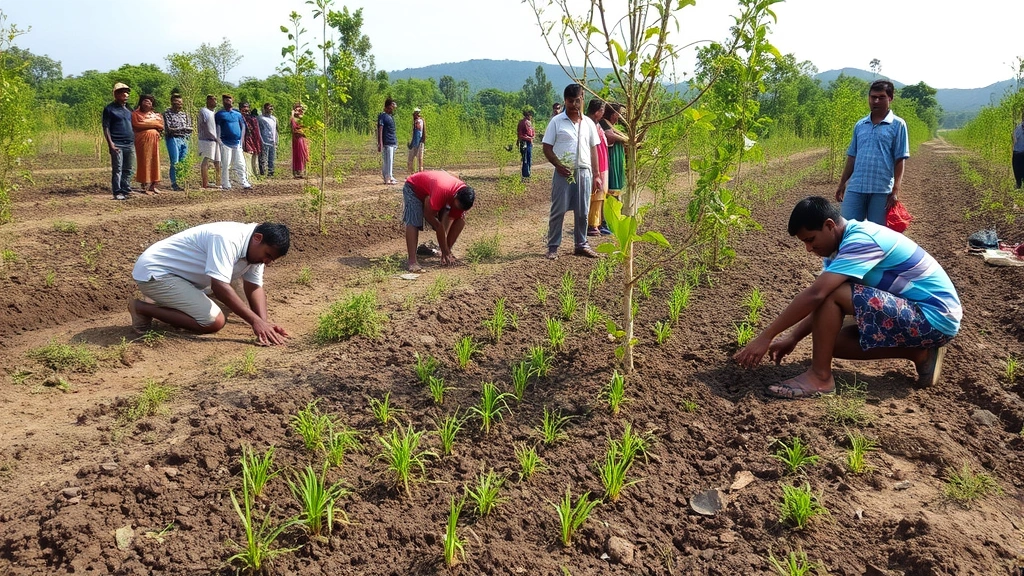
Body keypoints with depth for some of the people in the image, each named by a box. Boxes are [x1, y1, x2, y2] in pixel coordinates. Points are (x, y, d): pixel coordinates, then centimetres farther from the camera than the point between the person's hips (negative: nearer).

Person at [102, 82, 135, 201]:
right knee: (117, 169, -5)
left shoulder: (128, 109, 18)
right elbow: (106, 128, -5)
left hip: (130, 144, 6)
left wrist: (134, 140, 15)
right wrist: (110, 143, -14)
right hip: (117, 144, -6)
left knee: (128, 170, 7)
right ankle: (117, 192, -4)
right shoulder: (109, 109, -1)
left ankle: (126, 191, 12)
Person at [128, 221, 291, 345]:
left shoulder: (255, 250, 0)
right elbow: (219, 286, -36)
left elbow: (254, 288, -1)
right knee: (214, 322, -20)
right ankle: (143, 308, -7)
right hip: (154, 273, -10)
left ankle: (168, 301, 16)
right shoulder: (227, 239, -29)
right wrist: (255, 321, -37)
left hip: (180, 273, 10)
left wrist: (264, 321, -19)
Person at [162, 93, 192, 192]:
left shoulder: (184, 114, 14)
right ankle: (174, 184, -2)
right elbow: (168, 129, -11)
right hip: (173, 139, -5)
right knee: (175, 163, -7)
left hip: (184, 140, 5)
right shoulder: (167, 113, -3)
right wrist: (182, 129, -8)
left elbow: (190, 128, 9)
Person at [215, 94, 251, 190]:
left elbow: (243, 126, 19)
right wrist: (219, 140, -13)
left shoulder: (237, 114, 14)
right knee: (225, 165, -1)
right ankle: (226, 185, 3)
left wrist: (241, 139, 10)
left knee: (240, 164, 3)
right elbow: (217, 127, -4)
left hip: (237, 143, 4)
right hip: (226, 143, -4)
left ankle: (244, 183, 5)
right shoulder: (220, 114, 1)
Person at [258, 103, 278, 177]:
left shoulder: (274, 118, 16)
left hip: (273, 143, 6)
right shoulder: (261, 118, -5)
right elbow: (258, 131, -6)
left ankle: (270, 173, 15)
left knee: (272, 160, 9)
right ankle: (262, 174, -6)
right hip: (264, 143, -6)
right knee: (263, 160, -7)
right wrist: (261, 142, -11)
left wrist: (276, 142, 16)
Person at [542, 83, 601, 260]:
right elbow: (547, 148, -2)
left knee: (582, 212, 9)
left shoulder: (588, 123, 9)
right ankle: (553, 247, 7)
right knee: (558, 211, 0)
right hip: (563, 173, -3)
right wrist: (558, 166, -15)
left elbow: (593, 149, 13)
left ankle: (581, 245, 20)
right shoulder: (556, 122, -2)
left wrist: (596, 175, 8)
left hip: (584, 172, 3)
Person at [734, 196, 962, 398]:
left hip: (934, 317, -10)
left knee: (832, 293, -23)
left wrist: (766, 337, -28)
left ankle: (819, 377, -11)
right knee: (833, 341, 9)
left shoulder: (861, 240, -23)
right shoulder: (847, 241, 6)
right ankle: (920, 353, 9)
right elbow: (823, 303, 9)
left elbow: (815, 295, -31)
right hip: (913, 311, 10)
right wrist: (792, 338, -2)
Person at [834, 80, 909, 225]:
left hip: (882, 190, -3)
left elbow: (900, 160, -3)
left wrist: (896, 190, -10)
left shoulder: (897, 125, 1)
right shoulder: (859, 125, 12)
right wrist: (842, 184, 14)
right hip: (855, 187, 3)